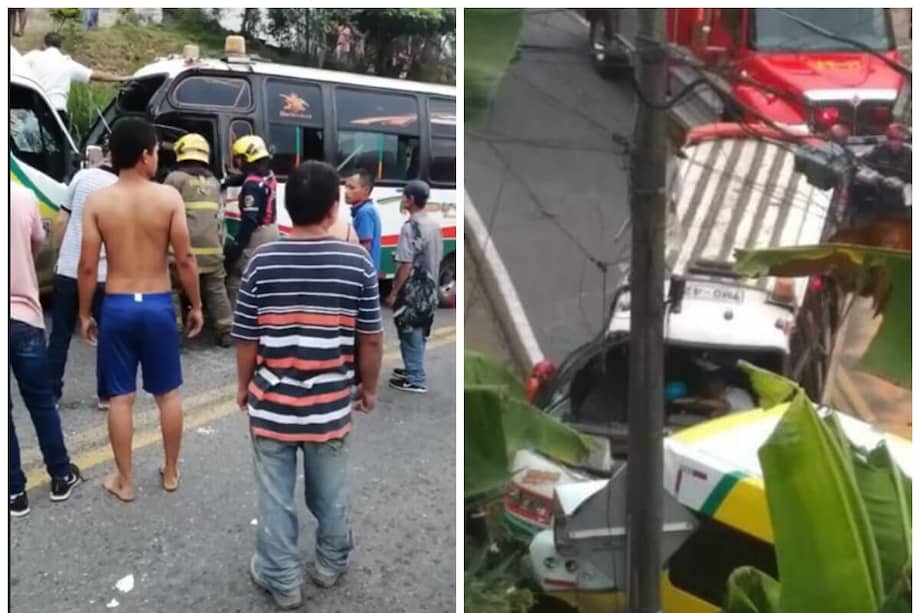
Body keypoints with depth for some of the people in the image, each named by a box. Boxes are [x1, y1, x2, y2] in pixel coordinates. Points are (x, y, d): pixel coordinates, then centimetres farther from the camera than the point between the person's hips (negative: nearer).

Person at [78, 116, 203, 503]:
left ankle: (124, 481, 19)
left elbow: (87, 267, -5)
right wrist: (196, 305, 4)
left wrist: (84, 313, 7)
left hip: (116, 306, 1)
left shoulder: (97, 201, -5)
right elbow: (185, 260, -8)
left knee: (121, 397, 9)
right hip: (158, 305, 0)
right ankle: (171, 473, 26)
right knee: (168, 394, 14)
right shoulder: (169, 197, -8)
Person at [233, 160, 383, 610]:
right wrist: (368, 387, 10)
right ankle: (331, 564, 39)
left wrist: (244, 386, 12)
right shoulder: (357, 262, -12)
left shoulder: (262, 261, -11)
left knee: (275, 496, 15)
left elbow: (247, 339, -5)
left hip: (272, 403, 0)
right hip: (330, 404, 1)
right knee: (331, 491, 20)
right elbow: (371, 339, -7)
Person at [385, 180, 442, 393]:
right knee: (419, 333, 19)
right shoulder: (434, 225, 6)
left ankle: (415, 380, 8)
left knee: (410, 335, 2)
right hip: (429, 289, 8)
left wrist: (394, 292, -14)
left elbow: (406, 264, -22)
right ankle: (413, 369, 31)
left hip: (412, 291, -8)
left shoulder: (411, 227, -20)